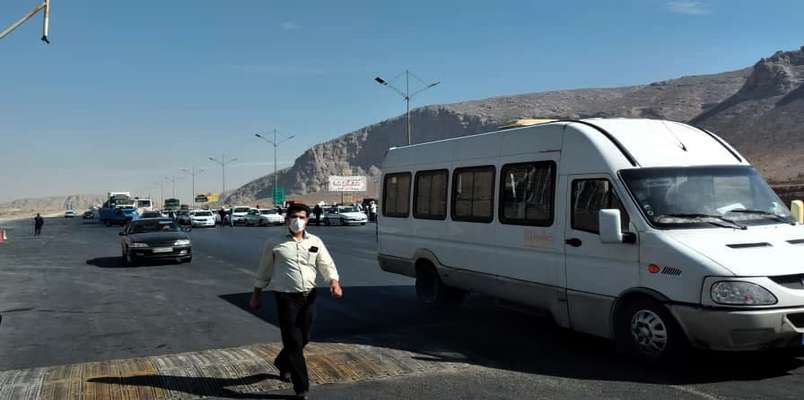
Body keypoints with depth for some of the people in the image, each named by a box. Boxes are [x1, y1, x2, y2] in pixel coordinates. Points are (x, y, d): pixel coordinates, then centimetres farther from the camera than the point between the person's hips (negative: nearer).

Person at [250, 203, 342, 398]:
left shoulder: (315, 242, 7)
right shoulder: (275, 243, -1)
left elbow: (327, 265, 2)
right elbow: (263, 270, 8)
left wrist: (334, 283, -17)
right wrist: (256, 295, 10)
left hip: (308, 296, 4)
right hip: (286, 297, -4)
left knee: (303, 339, 16)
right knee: (294, 342, -4)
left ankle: (282, 364, 46)